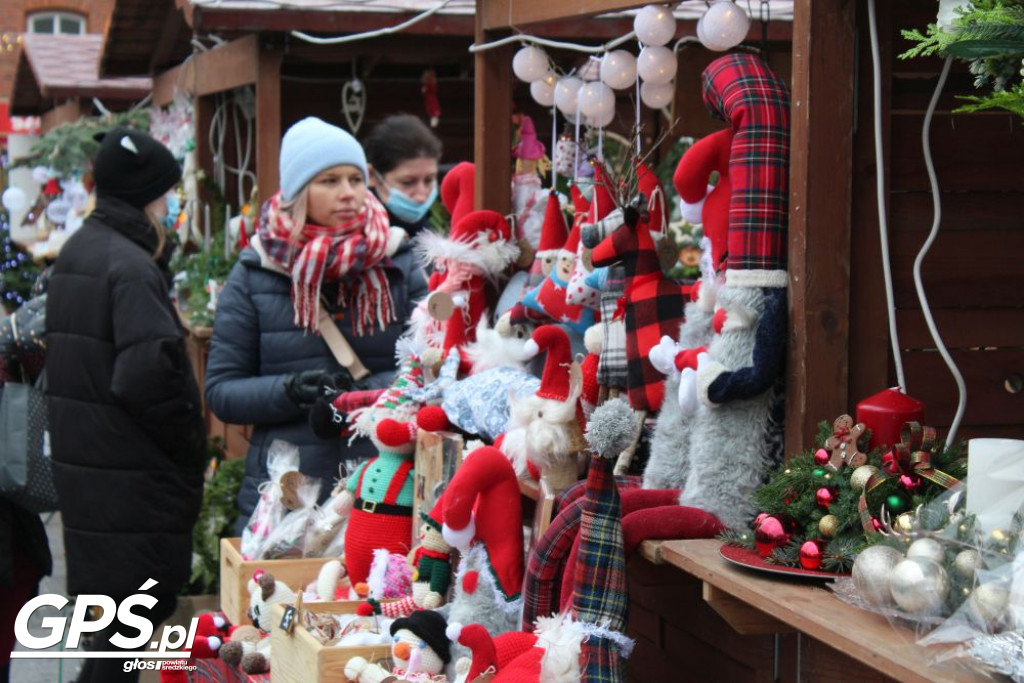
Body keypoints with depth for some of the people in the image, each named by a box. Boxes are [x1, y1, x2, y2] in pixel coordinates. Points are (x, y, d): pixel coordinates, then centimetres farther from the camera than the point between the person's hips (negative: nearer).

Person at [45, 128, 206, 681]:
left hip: (82, 464, 9)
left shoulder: (76, 252, 13)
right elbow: (148, 374, -25)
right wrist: (190, 444, -12)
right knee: (136, 613, -4)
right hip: (132, 478, -9)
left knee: (121, 612, 18)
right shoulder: (131, 267, -17)